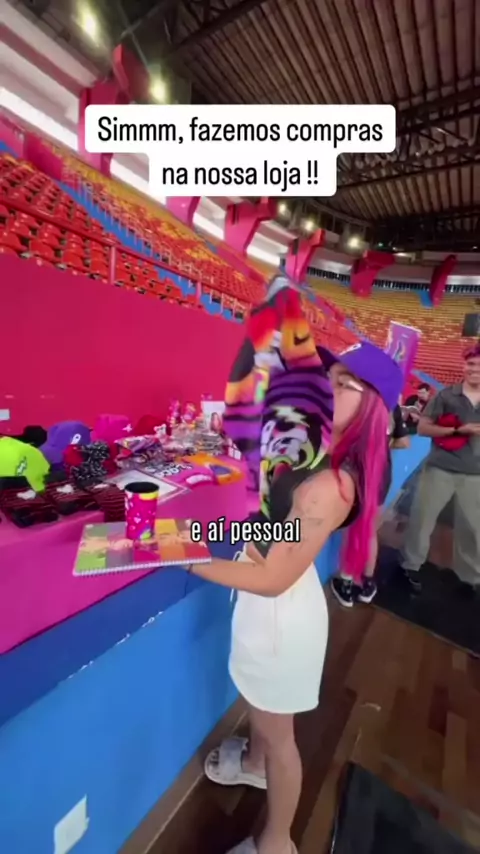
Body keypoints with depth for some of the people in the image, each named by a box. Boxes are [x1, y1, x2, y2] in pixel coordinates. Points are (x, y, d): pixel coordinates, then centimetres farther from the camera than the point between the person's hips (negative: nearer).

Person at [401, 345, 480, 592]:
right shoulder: (446, 395, -5)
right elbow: (422, 428, -7)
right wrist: (458, 430, -18)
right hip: (439, 469, -3)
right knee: (422, 518, 7)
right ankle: (412, 565, 28)